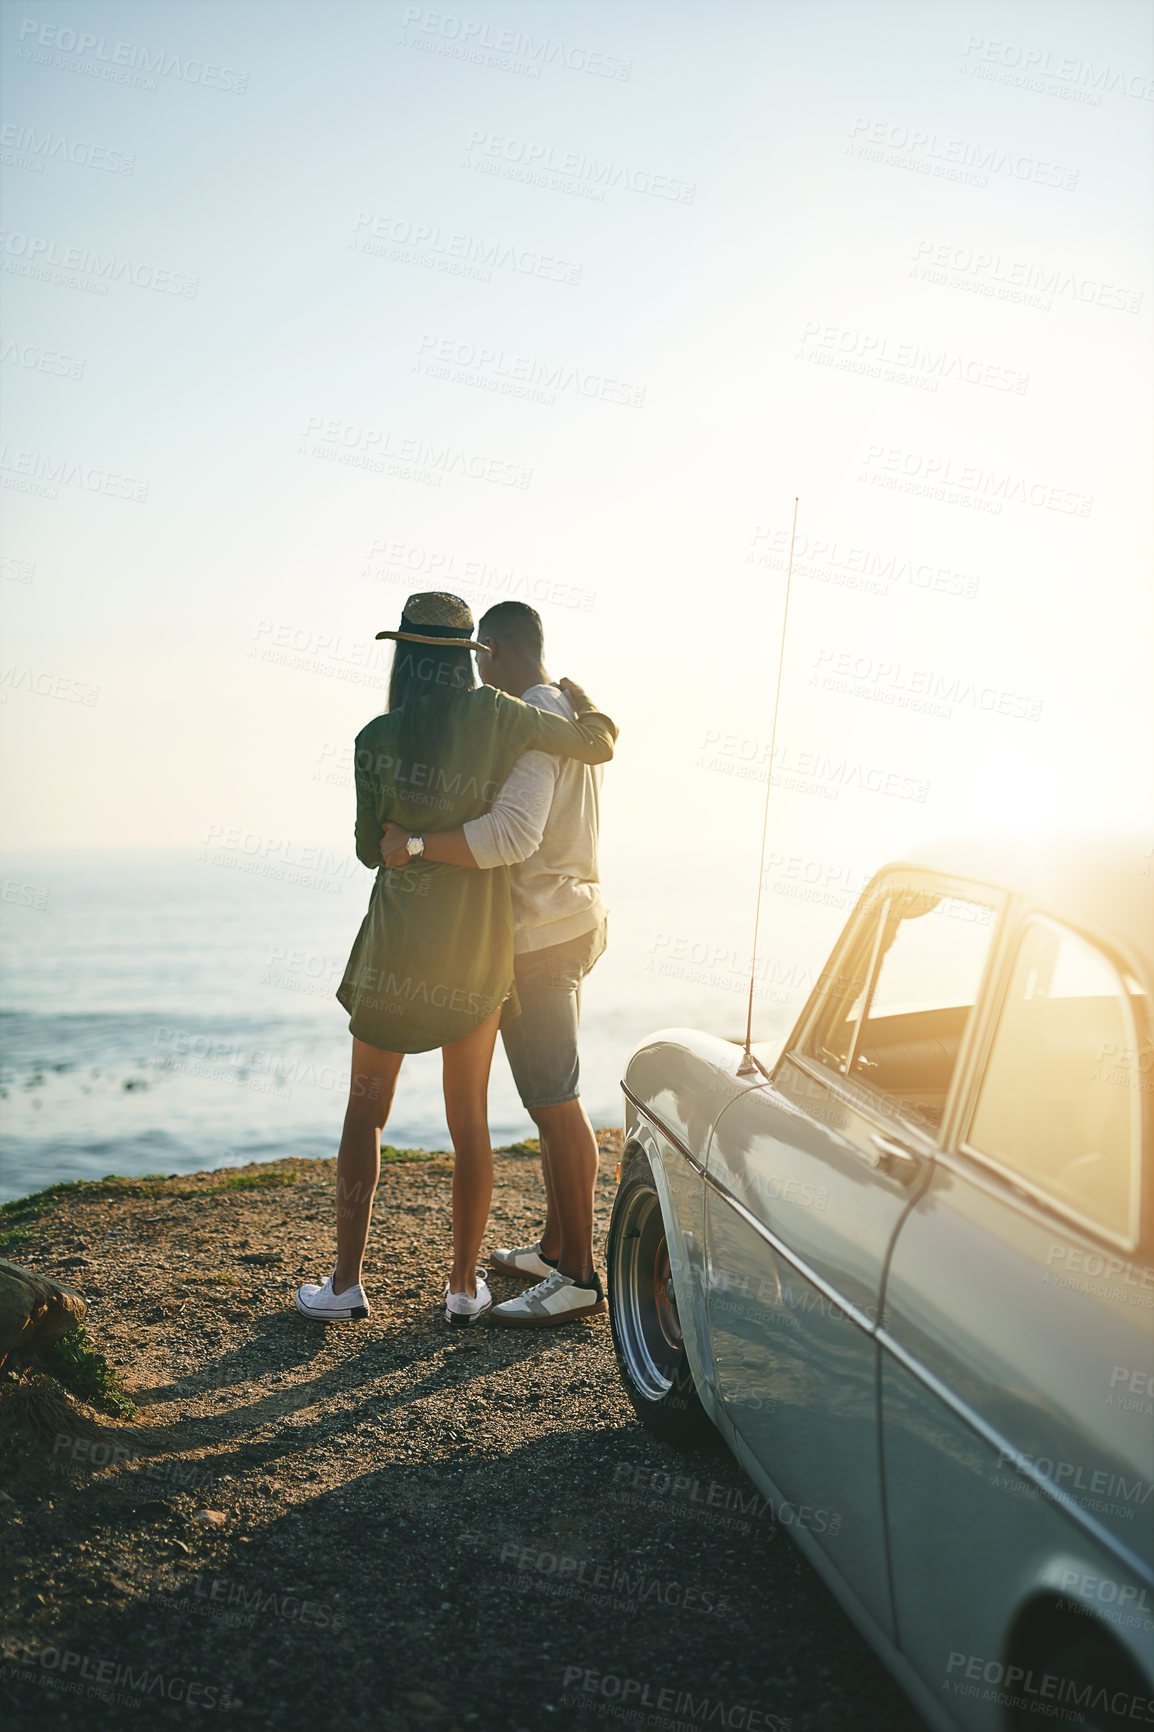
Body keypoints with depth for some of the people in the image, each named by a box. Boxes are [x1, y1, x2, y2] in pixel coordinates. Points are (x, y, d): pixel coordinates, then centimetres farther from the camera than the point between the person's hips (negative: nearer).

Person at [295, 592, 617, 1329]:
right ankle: (466, 1284, 15)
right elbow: (599, 743, -2)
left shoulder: (376, 738, -9)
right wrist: (579, 697, 19)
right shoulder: (493, 713, -9)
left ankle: (347, 1281, 12)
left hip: (397, 944, -1)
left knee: (366, 1110, 12)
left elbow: (371, 848, 3)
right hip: (479, 945, 1)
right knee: (470, 1117, 11)